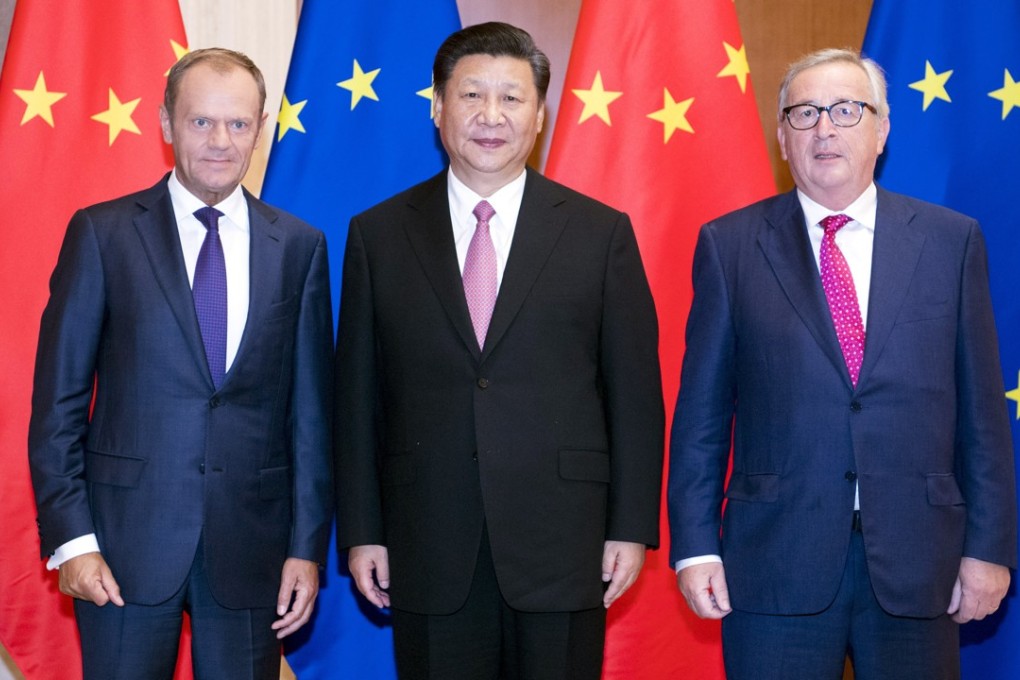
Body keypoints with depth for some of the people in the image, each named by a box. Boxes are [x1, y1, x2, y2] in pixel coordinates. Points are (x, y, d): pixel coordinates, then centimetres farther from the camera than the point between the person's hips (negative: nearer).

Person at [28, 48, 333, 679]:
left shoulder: (300, 246, 5)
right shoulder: (102, 233, -1)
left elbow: (310, 408, 5)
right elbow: (58, 401, -1)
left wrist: (308, 546, 2)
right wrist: (70, 538, -8)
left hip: (251, 544, 2)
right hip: (128, 538, -1)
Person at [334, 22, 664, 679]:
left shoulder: (602, 233, 2)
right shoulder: (378, 235, 5)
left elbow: (634, 393, 2)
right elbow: (357, 396, 6)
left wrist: (632, 527, -2)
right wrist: (361, 531, 3)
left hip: (562, 545, -1)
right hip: (429, 550, 1)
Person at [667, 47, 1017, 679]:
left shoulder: (952, 240, 5)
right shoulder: (729, 245, 3)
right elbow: (702, 409, 3)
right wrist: (694, 545, -2)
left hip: (918, 562, 1)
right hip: (775, 563, -1)